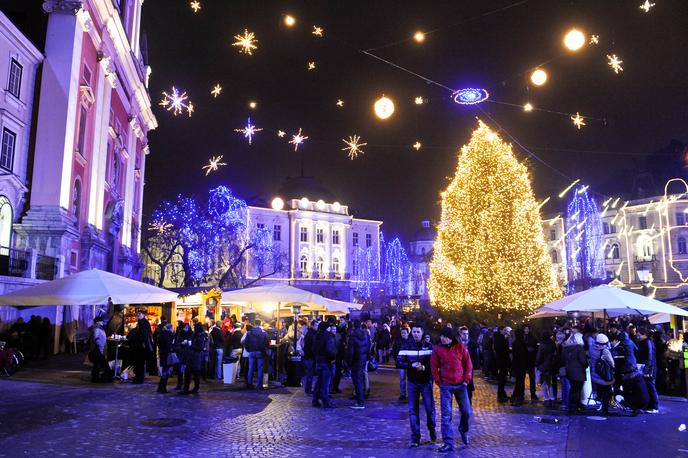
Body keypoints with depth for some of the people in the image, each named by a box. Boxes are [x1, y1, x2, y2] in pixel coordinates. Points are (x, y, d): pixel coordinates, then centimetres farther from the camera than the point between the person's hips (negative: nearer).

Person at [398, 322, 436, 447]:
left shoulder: (429, 346, -1)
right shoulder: (406, 346, 1)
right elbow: (399, 362, -5)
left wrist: (424, 367, -22)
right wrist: (412, 365, -20)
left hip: (426, 381, -1)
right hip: (412, 382, 1)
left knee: (430, 408, 6)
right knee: (413, 410, 3)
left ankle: (432, 431, 32)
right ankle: (415, 438, 11)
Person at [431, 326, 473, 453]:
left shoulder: (461, 347, -3)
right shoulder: (437, 349, -3)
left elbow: (468, 364, 1)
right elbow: (434, 367, 0)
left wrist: (466, 380, -2)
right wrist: (439, 382, -4)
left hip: (461, 384, 1)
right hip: (445, 386, -1)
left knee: (466, 411, 8)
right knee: (446, 414, -2)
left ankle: (463, 430, 38)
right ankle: (448, 443, 3)